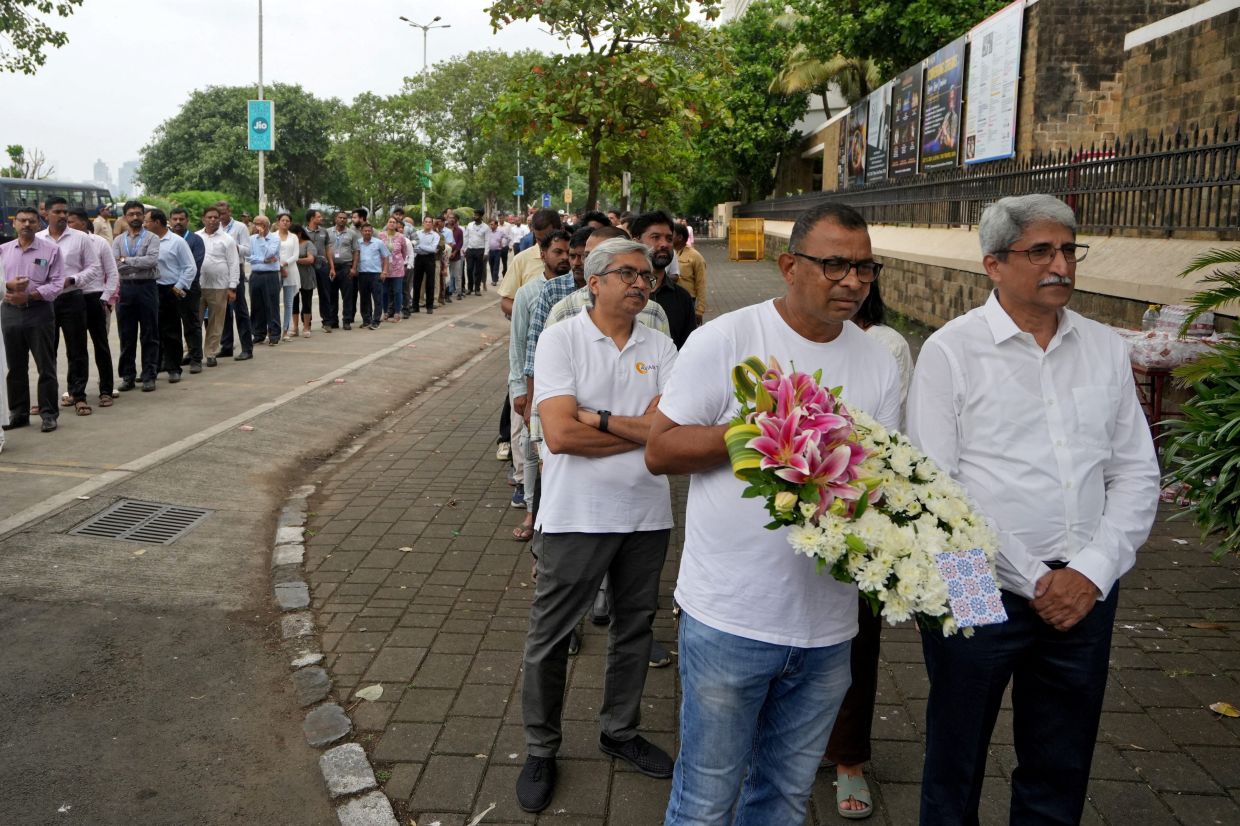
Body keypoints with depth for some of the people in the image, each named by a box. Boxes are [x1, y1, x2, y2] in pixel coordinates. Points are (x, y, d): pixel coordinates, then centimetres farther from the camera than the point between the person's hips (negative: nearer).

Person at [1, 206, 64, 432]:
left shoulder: (50, 249, -1)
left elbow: (56, 284, -7)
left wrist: (28, 296, -15)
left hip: (39, 311, -3)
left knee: (45, 366, 0)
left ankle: (48, 414, 7)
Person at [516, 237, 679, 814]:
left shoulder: (660, 347, 3)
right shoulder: (561, 339, -8)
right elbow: (560, 434, -19)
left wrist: (597, 417, -17)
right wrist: (639, 429, -11)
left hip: (647, 513, 4)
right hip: (578, 514, -4)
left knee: (634, 628, 18)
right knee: (550, 637, 7)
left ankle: (620, 731, 40)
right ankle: (540, 750, 28)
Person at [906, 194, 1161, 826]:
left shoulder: (1105, 349, 7)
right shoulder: (951, 351, -7)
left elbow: (1136, 474, 7)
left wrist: (1093, 572, -7)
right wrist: (1032, 582, -12)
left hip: (1085, 595, 4)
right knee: (955, 771, 12)